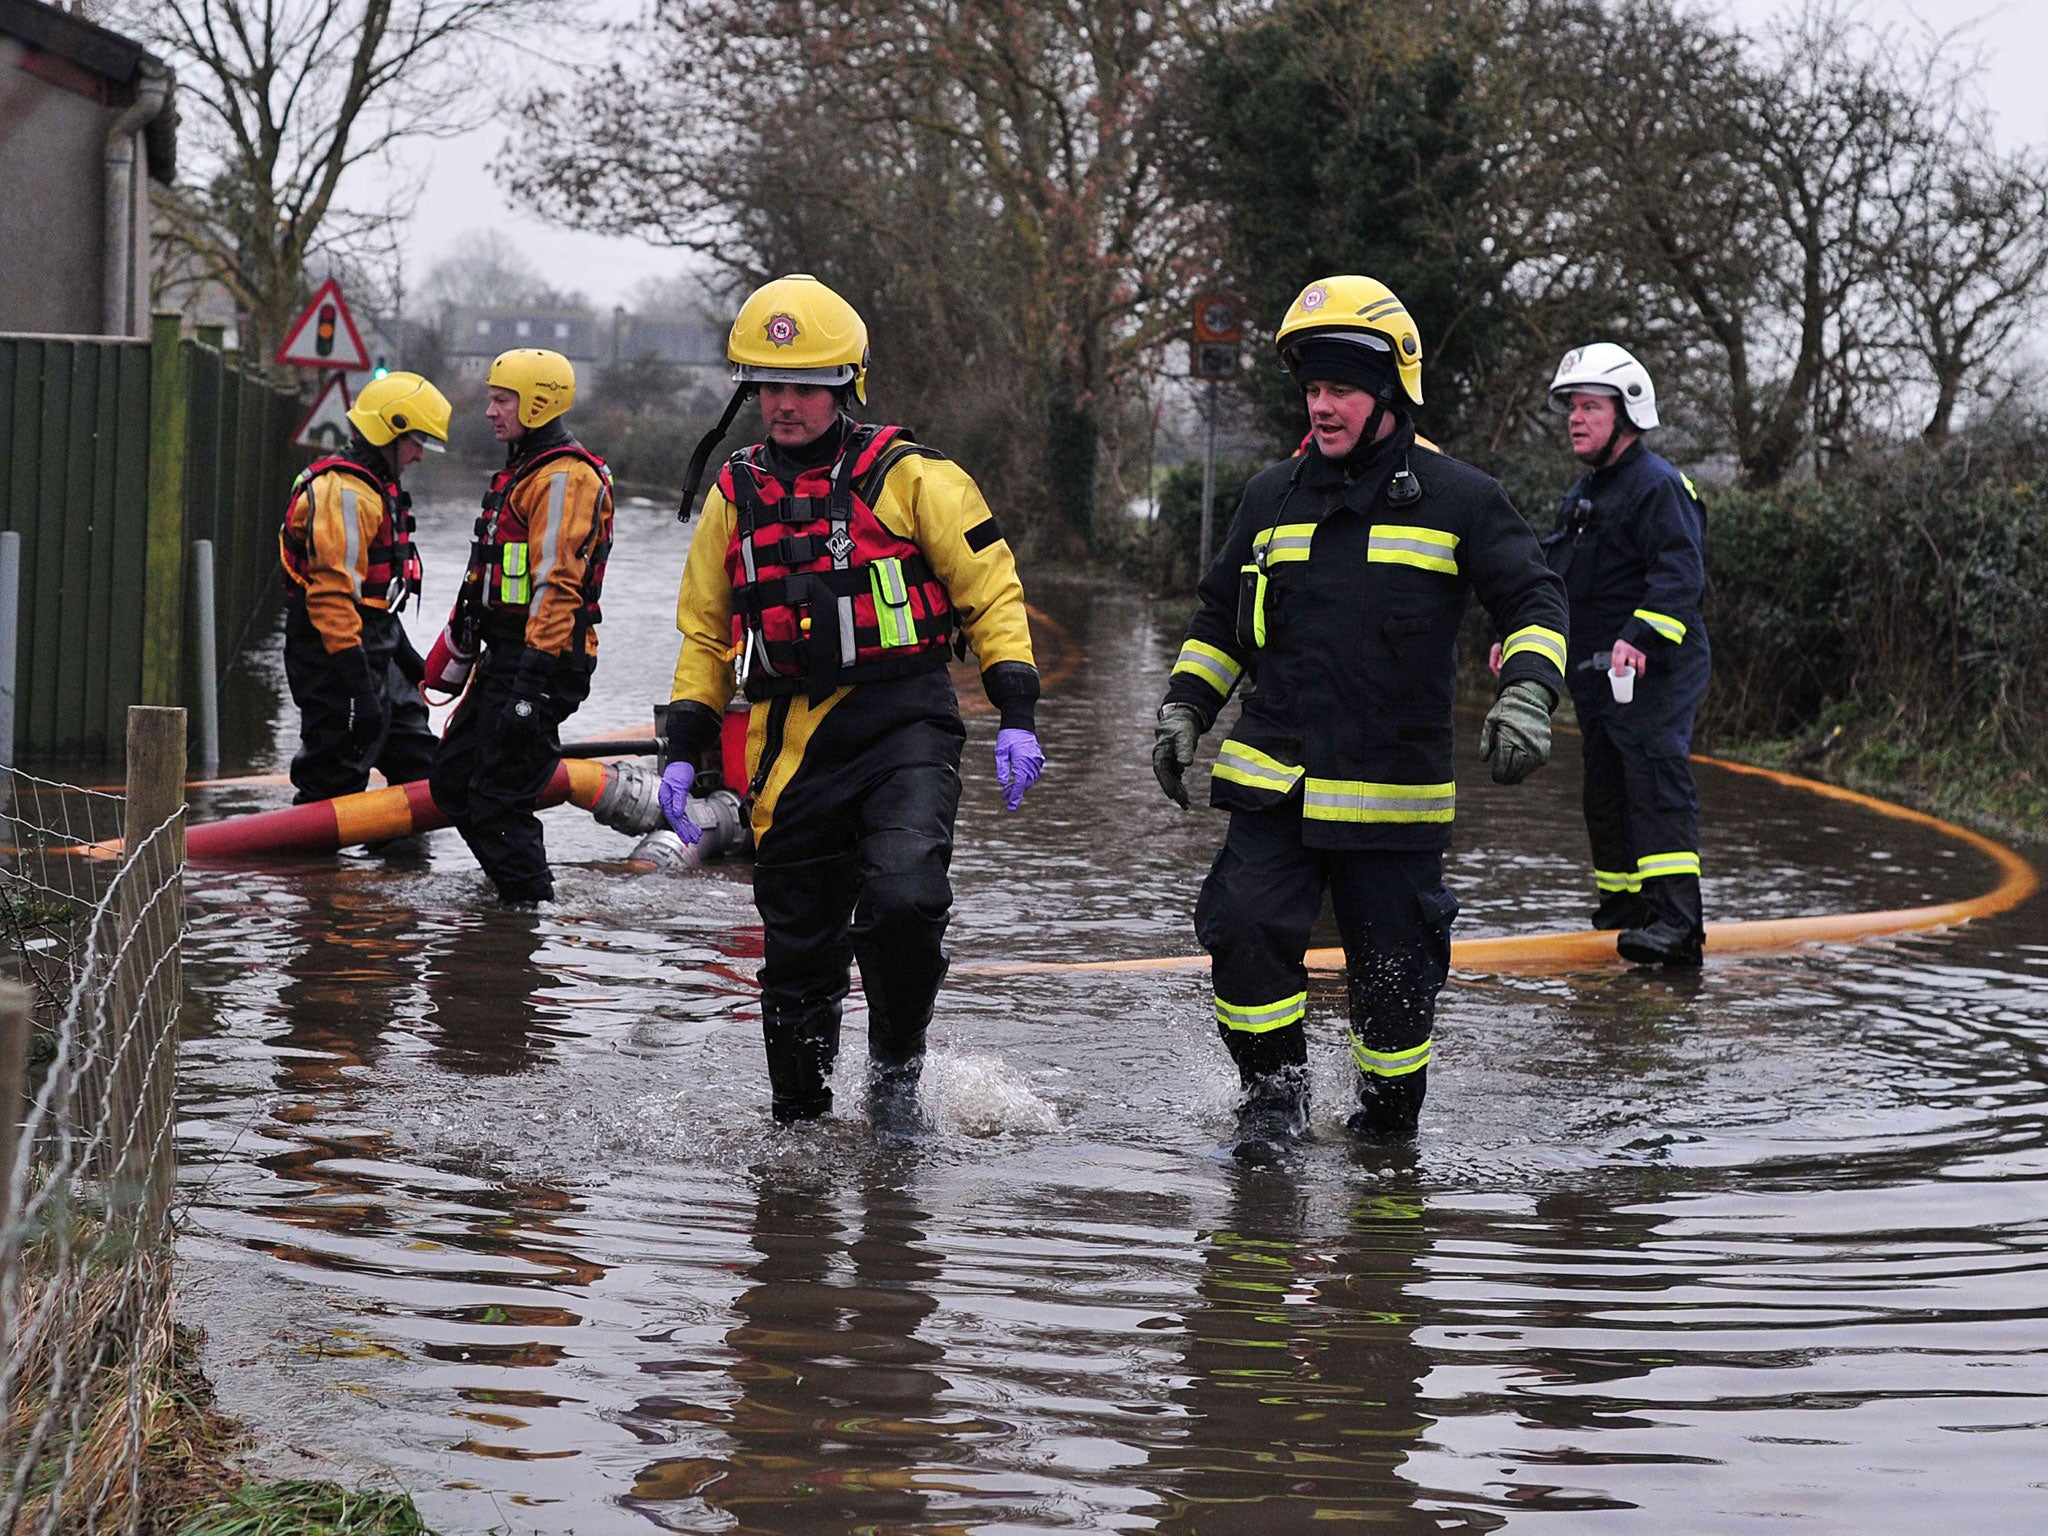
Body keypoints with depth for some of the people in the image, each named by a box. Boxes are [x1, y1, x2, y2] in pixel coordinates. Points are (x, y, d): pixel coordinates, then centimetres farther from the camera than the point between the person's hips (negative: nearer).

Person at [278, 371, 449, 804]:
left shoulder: (375, 488, 17)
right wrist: (360, 689, -28)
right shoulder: (342, 493, -18)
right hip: (336, 661, -11)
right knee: (333, 784, -9)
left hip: (376, 654, 11)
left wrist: (406, 655, 32)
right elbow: (333, 596, -25)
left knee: (417, 769, 13)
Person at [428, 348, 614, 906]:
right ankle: (515, 884, 21)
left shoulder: (565, 478, -15)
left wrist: (535, 677, -27)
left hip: (542, 658, -11)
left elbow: (557, 584, -23)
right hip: (504, 657, 11)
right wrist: (453, 648, 29)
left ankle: (530, 905, -2)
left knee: (498, 797, -10)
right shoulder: (520, 472, 20)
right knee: (452, 778, 14)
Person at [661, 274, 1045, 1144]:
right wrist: (684, 751, 11)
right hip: (793, 744, 4)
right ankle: (798, 1121, 23)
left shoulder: (908, 476, -1)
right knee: (798, 950, 6)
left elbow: (991, 591, 3)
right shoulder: (735, 497, 11)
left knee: (902, 900, -25)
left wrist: (1017, 719, -6)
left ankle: (896, 1075, -2)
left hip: (905, 728, -4)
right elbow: (705, 633, 21)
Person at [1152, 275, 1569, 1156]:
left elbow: (1535, 603, 3)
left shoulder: (1457, 500, 1)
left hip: (1395, 792, -2)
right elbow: (1220, 617, 22)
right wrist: (1184, 709, 11)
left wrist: (1525, 695, -14)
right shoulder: (1273, 498, 11)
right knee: (1246, 932, -16)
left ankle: (1388, 1124, 26)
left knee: (1394, 976, 3)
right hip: (1274, 783, 2)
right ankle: (1275, 1099, 4)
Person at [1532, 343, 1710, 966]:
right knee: (1605, 791, 13)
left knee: (1657, 784, -18)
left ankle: (1676, 922, -25)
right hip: (1595, 673, 10)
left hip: (1654, 673, -10)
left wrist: (1640, 636, -34)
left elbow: (1681, 575, -22)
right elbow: (1553, 575, 30)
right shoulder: (1580, 495, 20)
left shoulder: (1659, 486, -11)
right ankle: (1622, 908, 23)